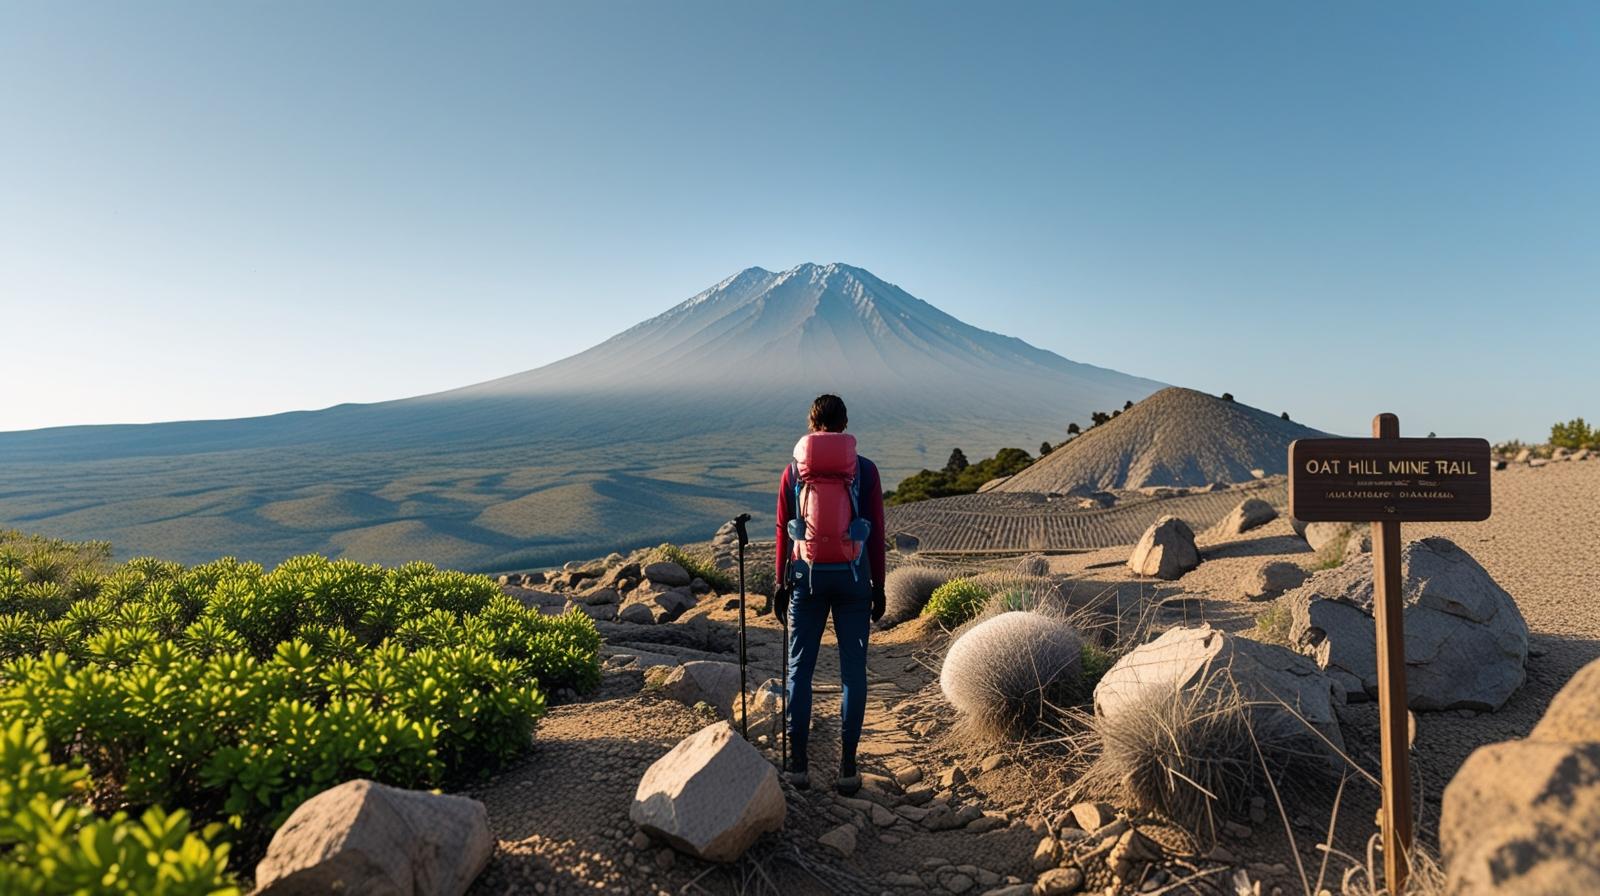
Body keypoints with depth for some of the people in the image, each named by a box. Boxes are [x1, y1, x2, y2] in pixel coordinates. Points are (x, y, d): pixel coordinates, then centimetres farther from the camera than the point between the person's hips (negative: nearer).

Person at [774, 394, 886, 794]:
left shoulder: (793, 471, 1)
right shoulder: (866, 470, -1)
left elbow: (783, 531, 2)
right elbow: (876, 533, -1)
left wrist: (781, 582, 10)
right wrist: (878, 586, 6)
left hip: (806, 575, 1)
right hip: (853, 577, -1)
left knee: (800, 669, 10)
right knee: (853, 671, 6)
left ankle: (798, 764, 13)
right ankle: (847, 767, 8)